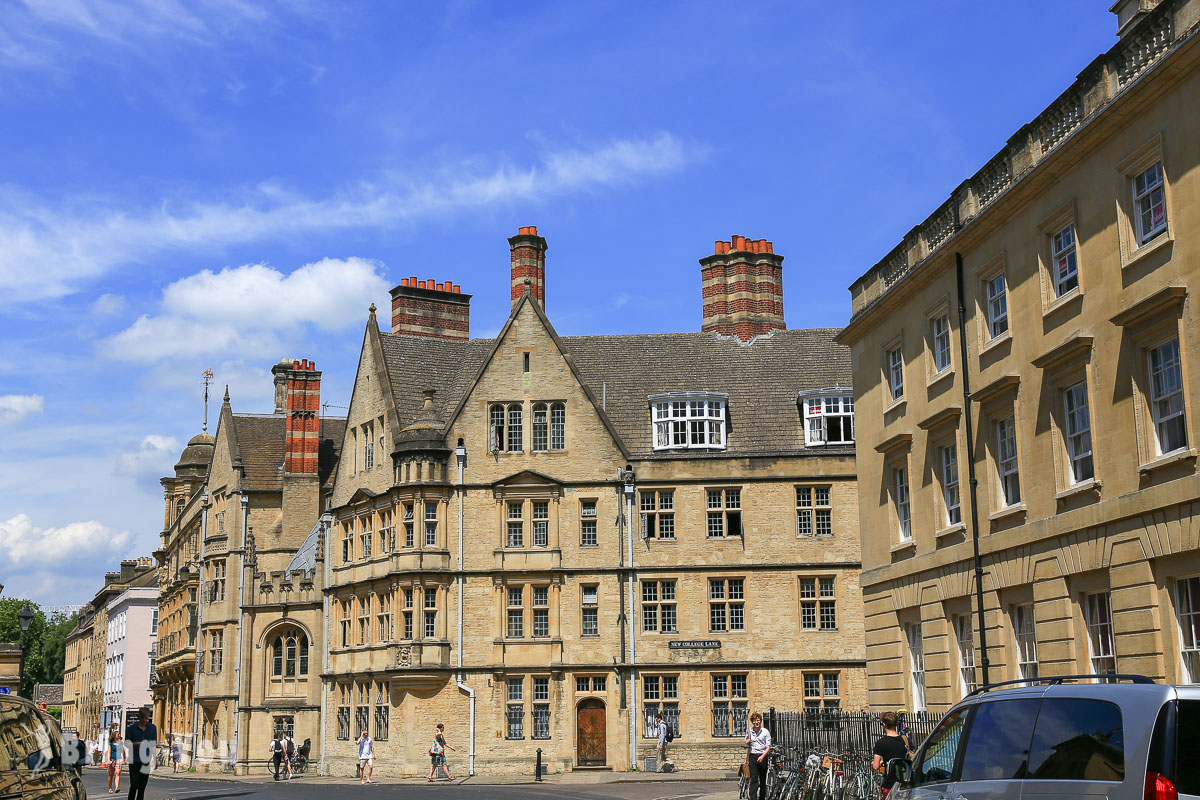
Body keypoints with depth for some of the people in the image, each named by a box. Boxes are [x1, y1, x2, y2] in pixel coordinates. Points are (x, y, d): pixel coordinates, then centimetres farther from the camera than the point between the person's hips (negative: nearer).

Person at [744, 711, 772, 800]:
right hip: (753, 756, 1)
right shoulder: (749, 731, 7)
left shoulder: (765, 732, -1)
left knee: (763, 779, 9)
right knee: (753, 779, -11)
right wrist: (747, 742, -4)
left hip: (762, 757, -1)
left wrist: (762, 756, -17)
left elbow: (768, 747, -3)